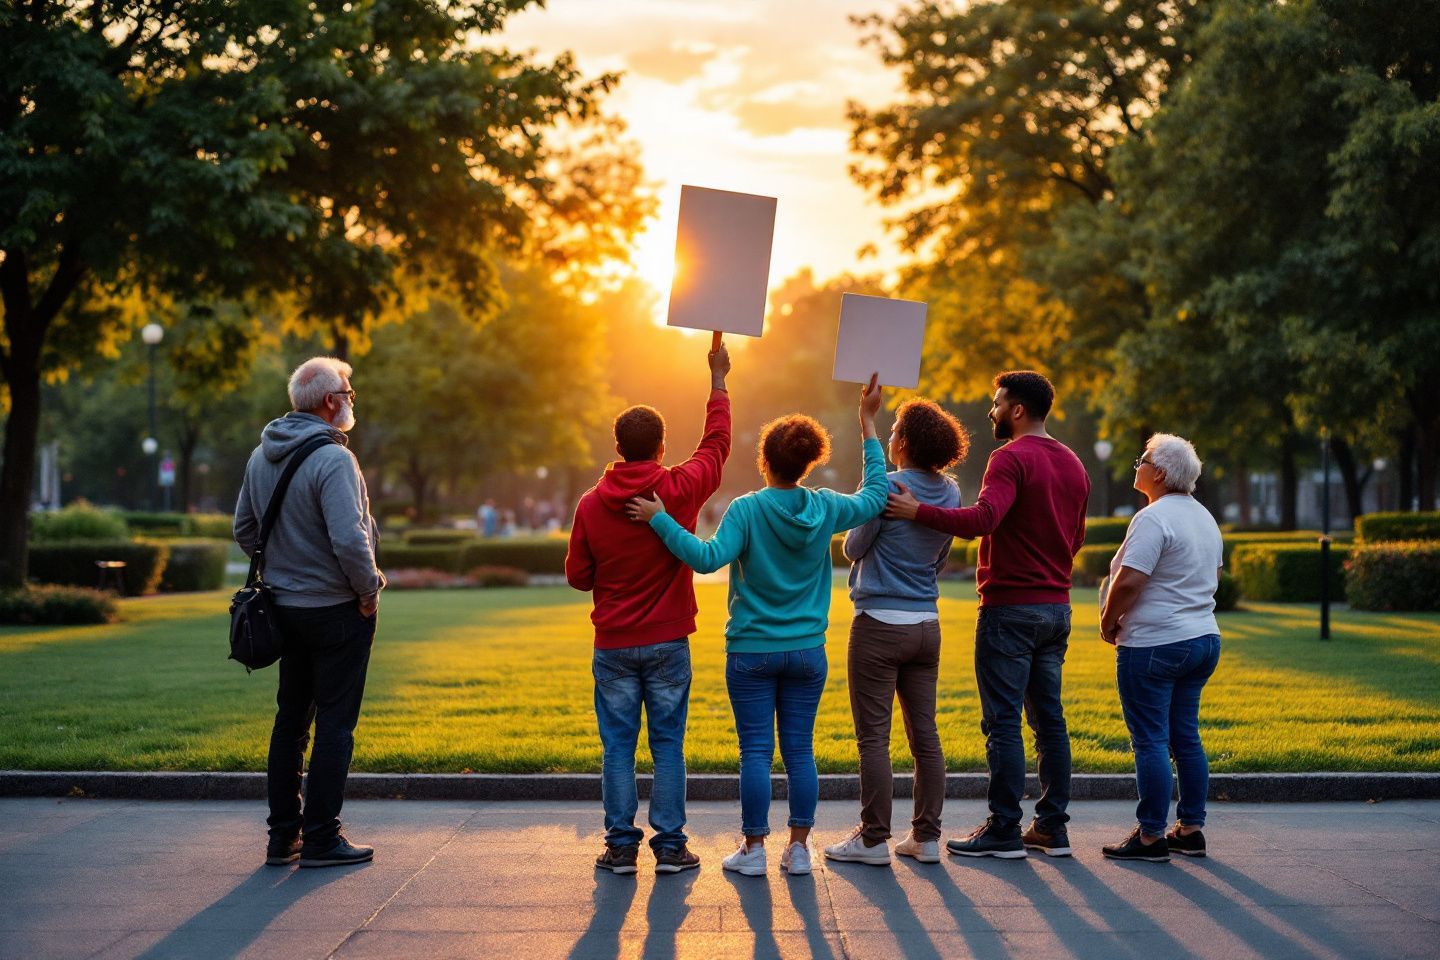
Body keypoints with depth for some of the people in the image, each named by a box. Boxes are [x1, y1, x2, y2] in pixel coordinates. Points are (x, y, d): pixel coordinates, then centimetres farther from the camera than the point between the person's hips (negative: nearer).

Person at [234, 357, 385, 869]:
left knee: (291, 718, 15)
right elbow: (349, 540, -26)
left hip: (285, 608, 8)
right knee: (335, 723, 1)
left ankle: (283, 835, 20)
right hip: (336, 610, -8)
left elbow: (244, 529, 15)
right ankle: (321, 840, 4)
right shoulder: (332, 458, -19)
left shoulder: (261, 456, 7)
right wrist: (369, 591, -12)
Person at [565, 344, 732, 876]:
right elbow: (716, 443, 10)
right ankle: (670, 845, 6)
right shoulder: (680, 490, -7)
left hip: (613, 646, 0)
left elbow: (577, 575, 3)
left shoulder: (592, 503, -5)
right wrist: (718, 379, 19)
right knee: (668, 744, 5)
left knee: (618, 745, 5)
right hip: (668, 643, 0)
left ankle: (621, 845, 7)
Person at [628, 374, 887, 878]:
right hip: (807, 652, 3)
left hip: (752, 652, -3)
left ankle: (753, 849, 7)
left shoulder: (747, 509, -12)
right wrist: (868, 424, 16)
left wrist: (661, 519, -20)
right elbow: (875, 496, 13)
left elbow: (709, 557, -24)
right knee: (800, 751, 8)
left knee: (756, 752, 2)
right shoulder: (825, 508, -1)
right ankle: (799, 847, 11)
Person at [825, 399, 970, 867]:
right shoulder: (950, 492, 4)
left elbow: (853, 548, -3)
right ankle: (926, 837, 14)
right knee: (925, 734, 10)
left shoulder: (887, 487, -15)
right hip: (926, 624, 6)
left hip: (880, 623, -6)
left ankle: (873, 839, 3)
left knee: (874, 736, 0)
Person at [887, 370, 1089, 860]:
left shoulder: (1012, 458, -13)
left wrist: (918, 512, -27)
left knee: (1003, 722, -4)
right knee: (1049, 718, 12)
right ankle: (1052, 827, 14)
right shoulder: (1073, 464, 14)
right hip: (1057, 607, 8)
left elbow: (983, 518, -29)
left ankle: (1004, 831, -2)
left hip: (1010, 606, -8)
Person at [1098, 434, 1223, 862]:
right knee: (1186, 737, 13)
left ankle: (1151, 836, -2)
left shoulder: (1154, 518, -16)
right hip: (1203, 638, 9)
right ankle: (1190, 830, 16)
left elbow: (1129, 581, -23)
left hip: (1154, 645, -9)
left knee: (1151, 741, -4)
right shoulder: (1204, 517, 14)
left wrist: (1109, 620, -8)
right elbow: (1215, 572, 26)